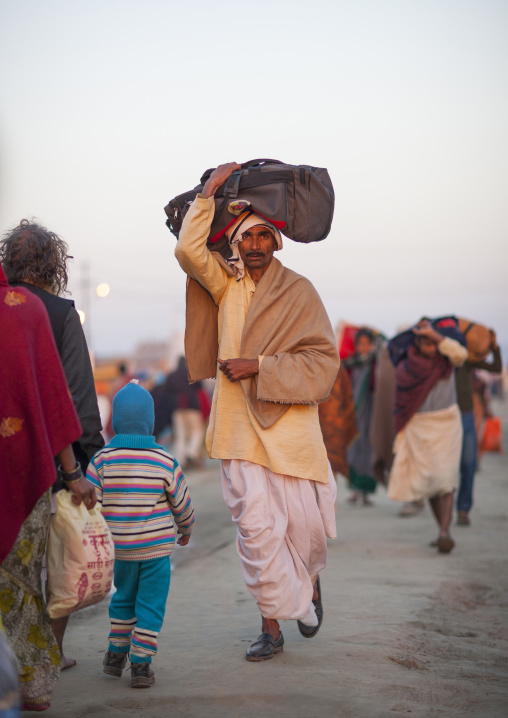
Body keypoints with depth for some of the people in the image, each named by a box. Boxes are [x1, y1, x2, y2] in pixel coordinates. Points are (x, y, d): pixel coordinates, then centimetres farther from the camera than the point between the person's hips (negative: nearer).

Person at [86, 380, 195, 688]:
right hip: (157, 547, -2)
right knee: (151, 605, 6)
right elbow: (182, 504, 1)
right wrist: (186, 530, 21)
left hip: (120, 548, 2)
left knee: (124, 597, 22)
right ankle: (141, 663, 5)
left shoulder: (102, 460, -8)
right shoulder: (166, 463, -8)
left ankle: (116, 654, 29)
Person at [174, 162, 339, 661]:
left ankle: (310, 579, 37)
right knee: (255, 527, -2)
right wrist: (209, 192, -7)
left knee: (303, 522, 3)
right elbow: (189, 250, -9)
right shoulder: (226, 282, 9)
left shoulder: (299, 291, 2)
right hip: (239, 424, 1)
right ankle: (272, 624, 8)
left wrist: (259, 366, -12)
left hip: (289, 423, -1)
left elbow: (323, 359, -5)